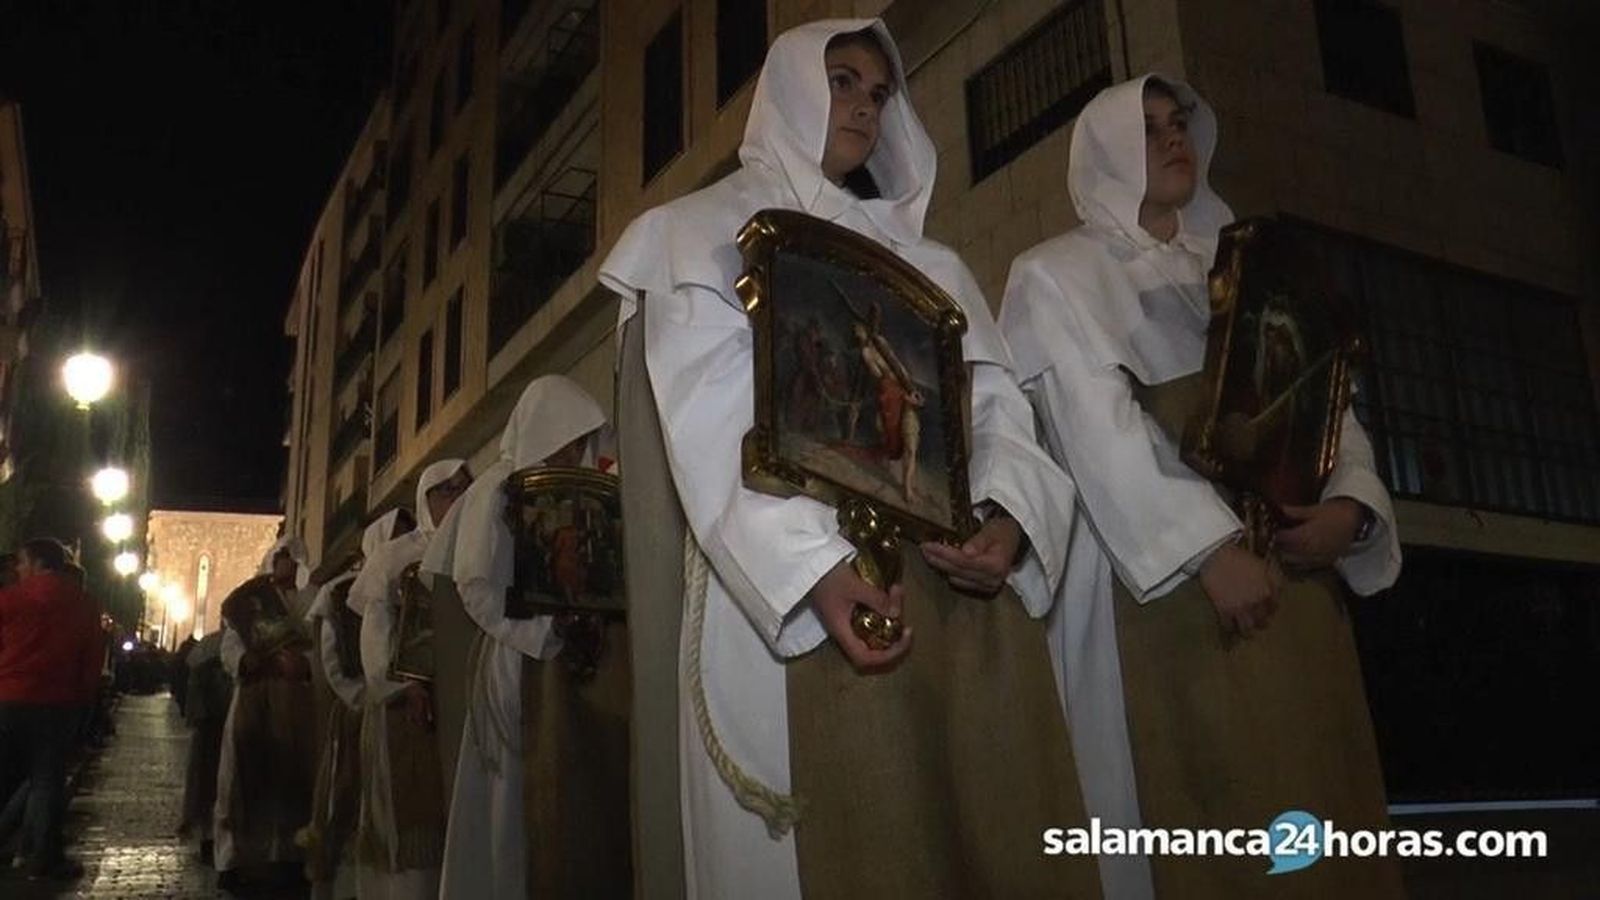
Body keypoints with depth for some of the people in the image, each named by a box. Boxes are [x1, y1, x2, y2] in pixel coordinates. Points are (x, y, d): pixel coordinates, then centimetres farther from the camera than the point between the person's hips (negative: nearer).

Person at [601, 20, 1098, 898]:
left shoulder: (927, 258, 25)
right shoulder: (708, 231, 10)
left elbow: (998, 401, 11)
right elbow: (708, 422, -6)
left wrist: (1009, 514, -12)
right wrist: (812, 565, -21)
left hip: (961, 580, 5)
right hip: (795, 588, -4)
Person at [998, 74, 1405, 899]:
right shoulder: (1057, 274, 6)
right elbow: (1094, 422, -10)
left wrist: (1352, 503, -6)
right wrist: (1208, 544, -21)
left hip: (1290, 566, 6)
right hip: (1161, 575, -5)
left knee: (1310, 788, 4)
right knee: (1204, 802, -7)